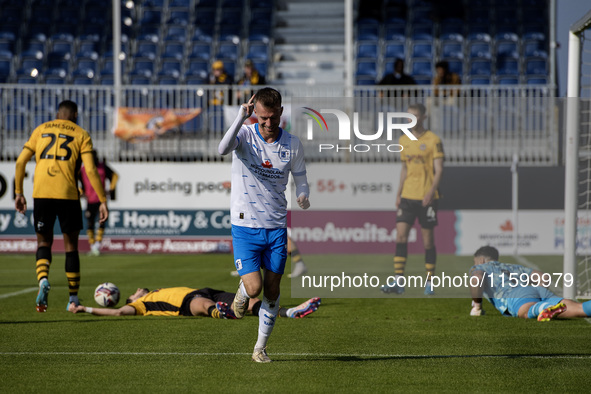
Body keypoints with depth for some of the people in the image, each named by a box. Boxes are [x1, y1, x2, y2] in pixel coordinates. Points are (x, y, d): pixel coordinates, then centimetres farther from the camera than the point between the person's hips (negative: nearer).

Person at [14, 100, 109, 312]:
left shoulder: (40, 130, 15)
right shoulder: (81, 134, 7)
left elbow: (20, 162, 9)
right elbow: (90, 170, -4)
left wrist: (18, 193, 15)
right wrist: (103, 201, -2)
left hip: (41, 193, 2)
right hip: (68, 195, -2)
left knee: (44, 241, 14)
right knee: (71, 245, 10)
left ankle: (43, 279, -15)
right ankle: (73, 299, 13)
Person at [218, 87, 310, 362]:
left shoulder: (292, 144, 1)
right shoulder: (245, 136, -9)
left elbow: (300, 180, 12)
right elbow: (223, 149, -32)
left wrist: (303, 198, -11)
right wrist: (241, 117, -43)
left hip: (277, 227, 3)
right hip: (245, 226, -3)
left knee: (272, 291, 4)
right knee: (254, 287, -14)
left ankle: (260, 348, 21)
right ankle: (242, 293, 24)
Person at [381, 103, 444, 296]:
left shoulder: (433, 140, -5)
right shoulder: (404, 140, 11)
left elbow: (439, 169, -9)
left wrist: (431, 192, -21)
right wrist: (399, 193, 13)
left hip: (427, 198, -4)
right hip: (407, 196, 4)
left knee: (428, 240, 1)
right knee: (400, 236, -6)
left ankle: (429, 283, 11)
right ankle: (398, 282, -6)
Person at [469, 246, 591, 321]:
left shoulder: (479, 268, 27)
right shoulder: (515, 268, 43)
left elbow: (477, 278, 0)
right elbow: (545, 279, 31)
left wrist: (477, 305, 13)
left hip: (517, 297, -4)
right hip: (542, 293, 4)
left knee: (529, 312, -41)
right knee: (579, 309, -24)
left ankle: (546, 308, -74)